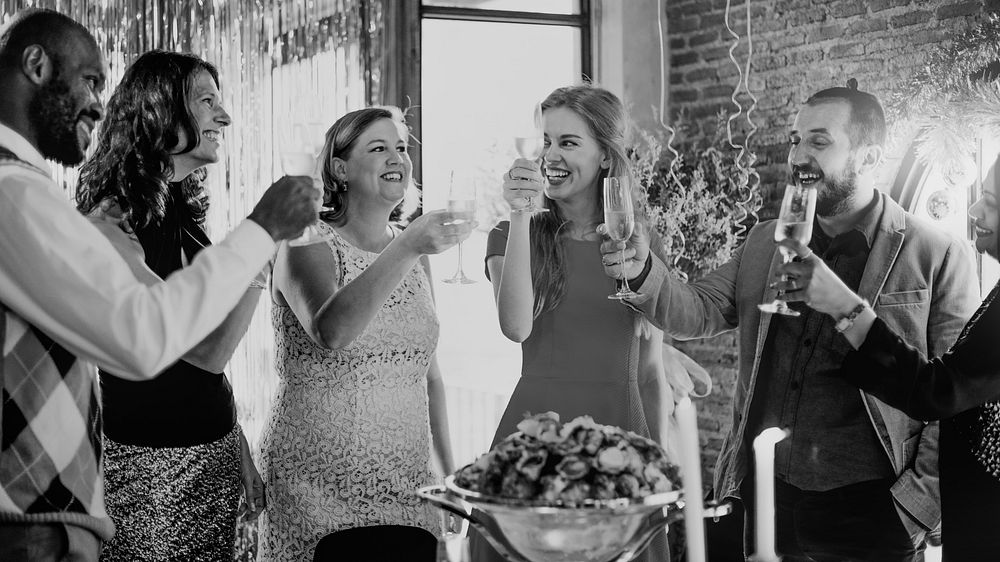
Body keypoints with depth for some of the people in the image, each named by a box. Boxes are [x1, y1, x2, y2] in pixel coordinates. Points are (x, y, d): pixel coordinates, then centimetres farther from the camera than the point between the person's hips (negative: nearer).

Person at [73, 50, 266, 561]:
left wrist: (242, 455, 15)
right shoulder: (109, 226, -17)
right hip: (146, 463, -7)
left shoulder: (185, 218, 8)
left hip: (215, 455, 7)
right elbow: (208, 350, -24)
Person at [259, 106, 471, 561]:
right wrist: (406, 249, -37)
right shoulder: (308, 244, -8)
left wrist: (448, 471, 14)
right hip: (320, 486, -5)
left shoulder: (414, 254, 11)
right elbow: (331, 332, -28)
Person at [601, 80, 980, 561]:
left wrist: (918, 503, -11)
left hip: (867, 513, -4)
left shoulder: (937, 258, -4)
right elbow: (698, 312, 4)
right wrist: (643, 271, -14)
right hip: (761, 498, 4)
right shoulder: (764, 243, 12)